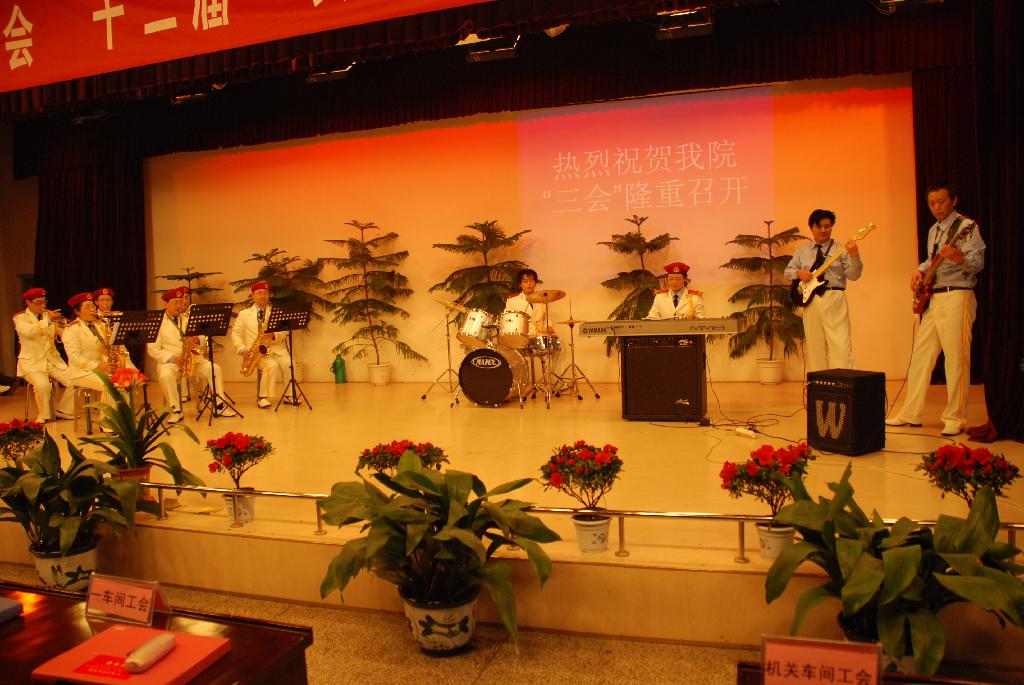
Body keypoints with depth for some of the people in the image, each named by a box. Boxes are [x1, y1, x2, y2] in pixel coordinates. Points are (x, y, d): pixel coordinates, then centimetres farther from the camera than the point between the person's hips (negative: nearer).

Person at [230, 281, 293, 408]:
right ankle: (263, 397, -17)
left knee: (289, 364, -28)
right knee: (272, 365, -32)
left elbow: (283, 332, 5)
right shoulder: (244, 314, 13)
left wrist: (273, 335, -17)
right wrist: (242, 350, -7)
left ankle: (289, 395, -13)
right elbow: (235, 334, 9)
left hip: (276, 349, 2)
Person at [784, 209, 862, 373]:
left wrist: (854, 256, -21)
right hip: (810, 300, 3)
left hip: (834, 300, -3)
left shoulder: (840, 249, 5)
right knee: (814, 346, 7)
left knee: (841, 345, -10)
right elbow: (788, 270, 17)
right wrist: (798, 272, -4)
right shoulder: (802, 250, 14)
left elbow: (853, 275, -3)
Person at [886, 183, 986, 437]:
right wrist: (919, 271, 11)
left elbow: (978, 262, -15)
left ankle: (954, 418, 3)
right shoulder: (933, 230, 18)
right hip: (931, 299, 8)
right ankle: (911, 414, 13)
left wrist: (958, 258, -35)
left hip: (956, 297, -8)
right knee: (920, 356, 7)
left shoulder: (967, 226, -5)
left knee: (956, 359, -5)